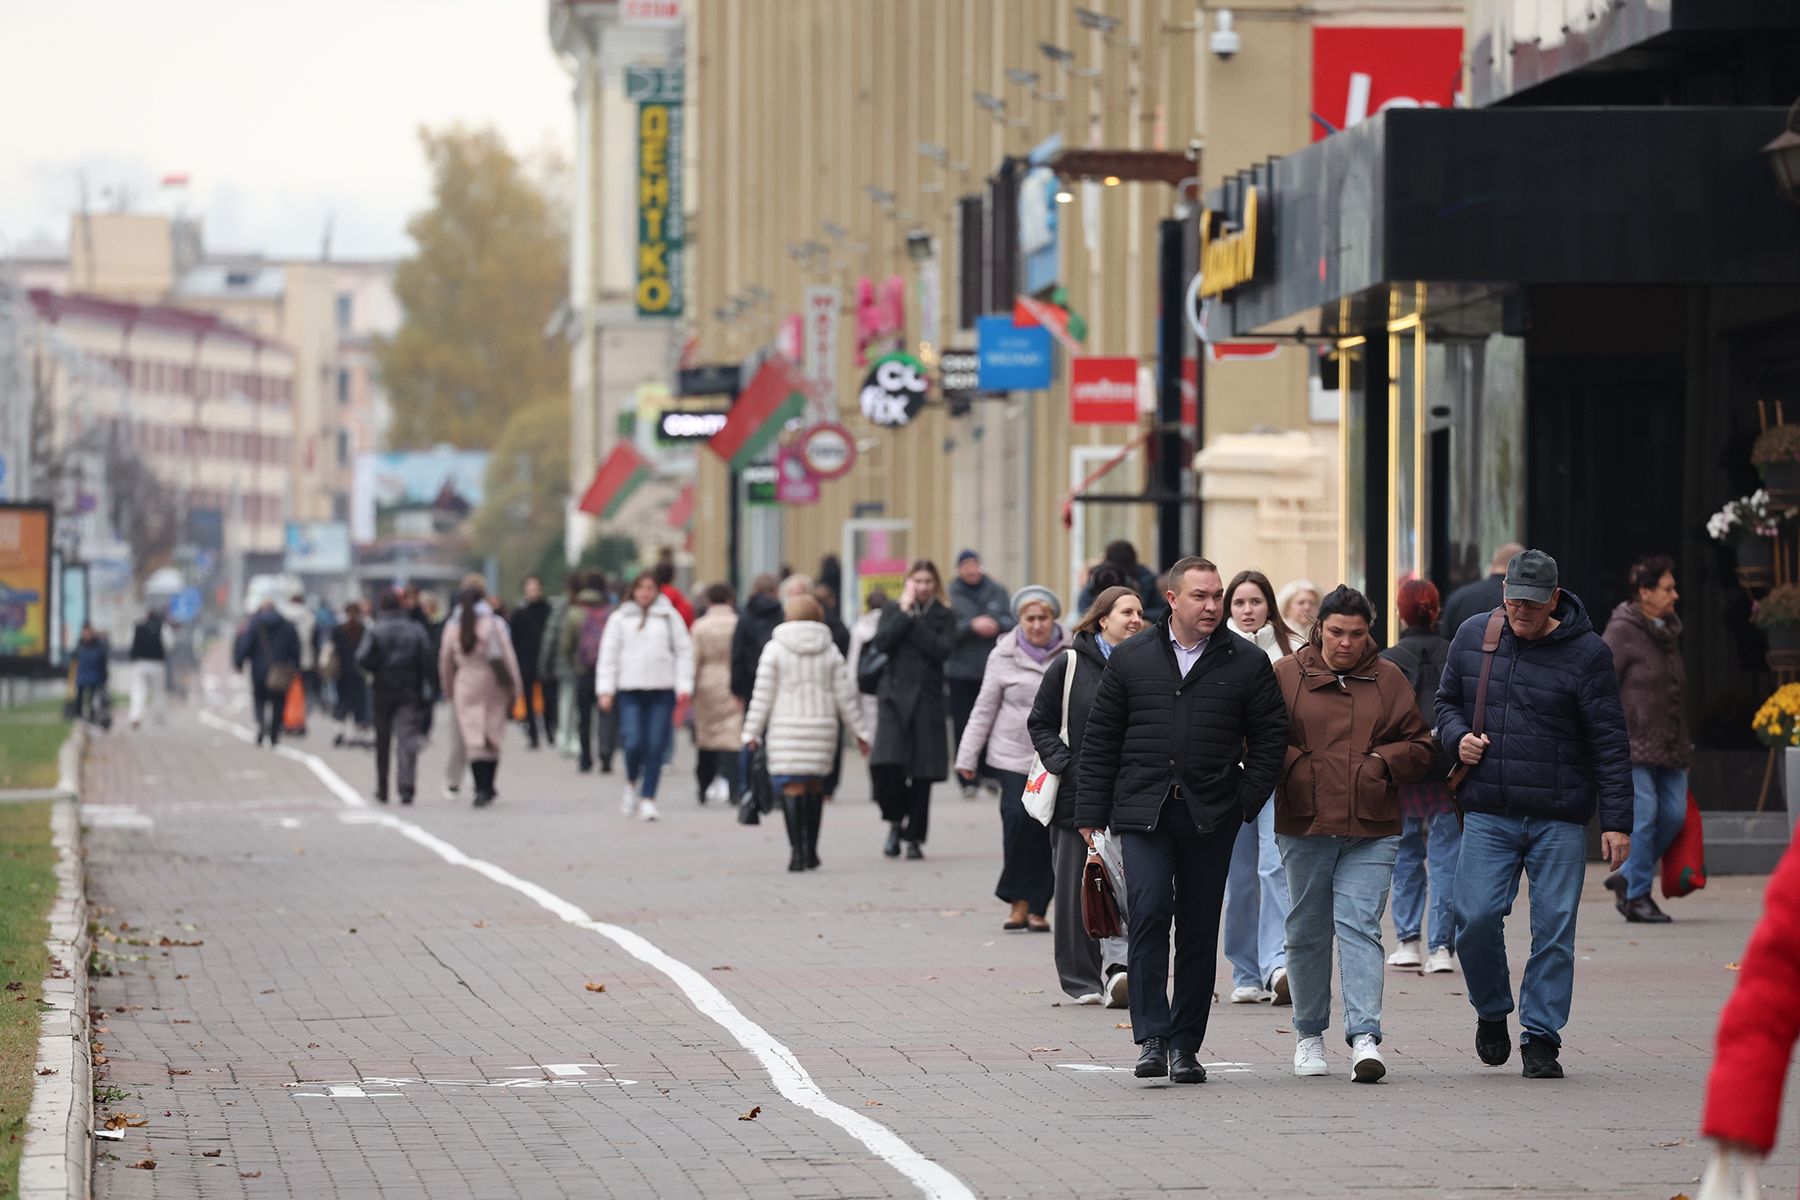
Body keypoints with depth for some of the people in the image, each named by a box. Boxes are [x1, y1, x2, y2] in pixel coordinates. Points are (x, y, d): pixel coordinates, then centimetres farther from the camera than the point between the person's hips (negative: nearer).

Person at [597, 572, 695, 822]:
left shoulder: (670, 617, 10)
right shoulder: (619, 619, 10)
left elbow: (684, 651, 8)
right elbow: (608, 655, 9)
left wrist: (684, 686, -1)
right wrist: (605, 691, 1)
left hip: (662, 691, 0)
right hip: (629, 690, 0)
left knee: (656, 746, -4)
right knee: (633, 743, -11)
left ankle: (648, 798, 4)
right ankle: (632, 783, 18)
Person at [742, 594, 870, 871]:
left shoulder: (775, 648, -1)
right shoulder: (830, 651, 7)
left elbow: (763, 695, -2)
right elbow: (845, 694, 8)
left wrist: (752, 731, 3)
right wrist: (859, 731, 14)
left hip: (786, 726, -3)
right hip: (823, 724, 3)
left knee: (792, 785, -6)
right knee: (815, 784, 13)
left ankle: (797, 850, -15)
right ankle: (811, 850, 16)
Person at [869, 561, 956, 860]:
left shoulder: (944, 616, 7)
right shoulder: (893, 611, 9)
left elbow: (942, 650, -10)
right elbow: (881, 643, -8)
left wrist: (913, 620, -10)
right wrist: (904, 612, -8)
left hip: (927, 698, 0)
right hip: (894, 695, 0)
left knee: (922, 772, 0)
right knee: (887, 763, -17)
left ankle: (914, 837, 12)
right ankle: (896, 821, 7)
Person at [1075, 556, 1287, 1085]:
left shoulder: (1247, 664, 5)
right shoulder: (1131, 659, 7)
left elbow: (1270, 737, 9)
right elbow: (1100, 739, 10)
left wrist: (1247, 800, -1)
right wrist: (1091, 813, 5)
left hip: (1210, 817, 1)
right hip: (1142, 812, -1)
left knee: (1199, 931, 4)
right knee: (1149, 914, -15)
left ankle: (1185, 1043, 11)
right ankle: (1153, 1037, -13)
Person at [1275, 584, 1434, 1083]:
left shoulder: (1388, 680, 8)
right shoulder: (1286, 675, 4)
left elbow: (1419, 746, 12)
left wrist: (1383, 761, -5)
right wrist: (1293, 763, -10)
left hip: (1371, 831, -1)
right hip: (1305, 826, 1)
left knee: (1359, 926, -11)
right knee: (1307, 930, 9)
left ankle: (1365, 1037, -18)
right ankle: (1309, 1034, 24)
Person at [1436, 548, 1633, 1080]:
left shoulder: (1586, 652, -4)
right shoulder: (1473, 637, 7)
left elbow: (1610, 742, -3)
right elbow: (1447, 700, 22)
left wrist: (1617, 821, -7)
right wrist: (1458, 737, -1)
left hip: (1560, 819, -2)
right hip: (1488, 813, 2)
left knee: (1554, 929, -2)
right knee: (1476, 917, -9)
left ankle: (1541, 1036, 8)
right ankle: (1492, 1012, 16)